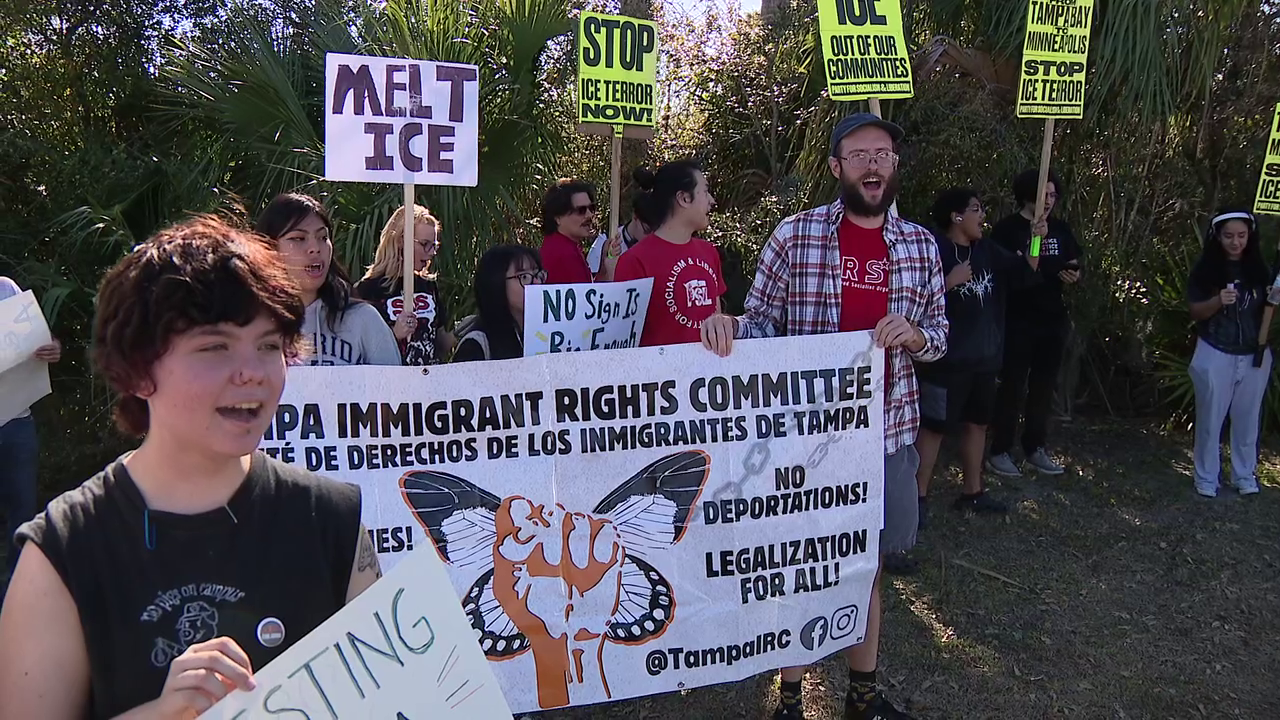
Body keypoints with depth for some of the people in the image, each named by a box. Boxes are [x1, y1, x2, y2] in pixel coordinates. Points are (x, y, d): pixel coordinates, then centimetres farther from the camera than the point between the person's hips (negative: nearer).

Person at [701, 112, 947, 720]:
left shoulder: (920, 244, 5)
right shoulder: (796, 233, -5)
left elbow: (939, 338, 12)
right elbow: (763, 323, -3)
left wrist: (913, 334, -11)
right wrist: (727, 325, -25)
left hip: (889, 430, 4)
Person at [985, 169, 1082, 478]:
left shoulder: (1061, 229, 9)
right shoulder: (1007, 229, -8)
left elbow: (1074, 265, 18)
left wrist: (1074, 275, -6)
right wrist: (1033, 241, -27)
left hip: (1053, 319, 6)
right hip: (1018, 320, -6)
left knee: (1044, 385, 10)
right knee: (1013, 385, -4)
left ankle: (1035, 448, 20)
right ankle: (999, 451, 3)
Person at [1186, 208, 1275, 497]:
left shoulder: (1259, 267, 2)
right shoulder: (1206, 268, -5)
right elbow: (1196, 312, -5)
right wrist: (1218, 301, -24)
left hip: (1254, 355, 3)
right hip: (1216, 355, -2)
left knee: (1247, 418, 11)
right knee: (1210, 418, 4)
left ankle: (1245, 476, 24)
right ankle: (1206, 478, 15)